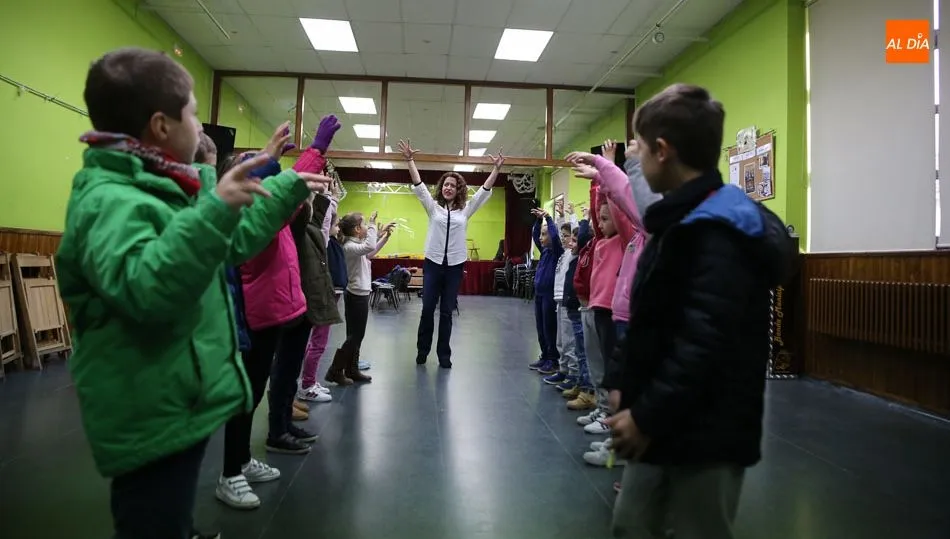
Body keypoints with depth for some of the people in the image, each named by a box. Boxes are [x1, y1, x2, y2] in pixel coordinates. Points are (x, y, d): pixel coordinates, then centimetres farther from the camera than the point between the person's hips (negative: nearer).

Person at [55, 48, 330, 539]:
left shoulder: (158, 188, 11)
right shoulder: (108, 200, -22)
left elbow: (236, 243, 21)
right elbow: (143, 291, -40)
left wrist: (288, 188, 24)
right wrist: (213, 209, -45)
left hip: (176, 409, 10)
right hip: (154, 420, -10)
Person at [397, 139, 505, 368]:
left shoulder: (466, 210, 7)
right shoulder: (433, 207, 5)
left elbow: (485, 191, 2)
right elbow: (418, 186, -3)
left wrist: (496, 169, -7)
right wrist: (410, 160, -13)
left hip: (455, 265, 0)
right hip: (433, 263, 0)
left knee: (446, 312, 6)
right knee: (427, 309, 3)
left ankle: (444, 354, 16)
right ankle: (422, 350, 20)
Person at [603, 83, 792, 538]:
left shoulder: (717, 231, -21)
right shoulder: (685, 221, 11)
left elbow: (705, 344, -29)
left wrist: (647, 416, -23)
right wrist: (621, 381, 10)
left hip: (704, 435, -9)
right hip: (667, 426, 10)